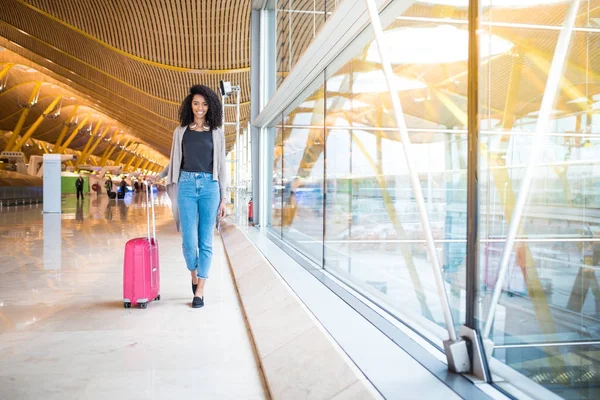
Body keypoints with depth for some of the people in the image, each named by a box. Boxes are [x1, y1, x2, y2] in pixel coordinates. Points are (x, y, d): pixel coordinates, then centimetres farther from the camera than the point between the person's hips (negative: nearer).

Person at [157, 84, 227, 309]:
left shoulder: (216, 133, 8)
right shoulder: (181, 131, 9)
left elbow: (221, 166, 7)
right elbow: (174, 161, 15)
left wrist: (223, 198, 3)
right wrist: (158, 176, 0)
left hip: (209, 186, 0)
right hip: (186, 185, 0)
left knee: (205, 241, 1)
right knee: (189, 239, -5)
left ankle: (200, 291, 10)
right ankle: (194, 274, 26)